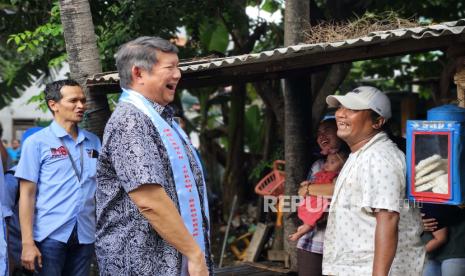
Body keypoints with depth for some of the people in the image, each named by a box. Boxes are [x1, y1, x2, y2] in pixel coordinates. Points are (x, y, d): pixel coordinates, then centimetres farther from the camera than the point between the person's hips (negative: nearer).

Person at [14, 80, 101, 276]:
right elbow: (27, 194, -5)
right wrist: (27, 242, -11)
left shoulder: (94, 141, 8)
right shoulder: (37, 142, -3)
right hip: (50, 234, -4)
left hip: (85, 234, 4)